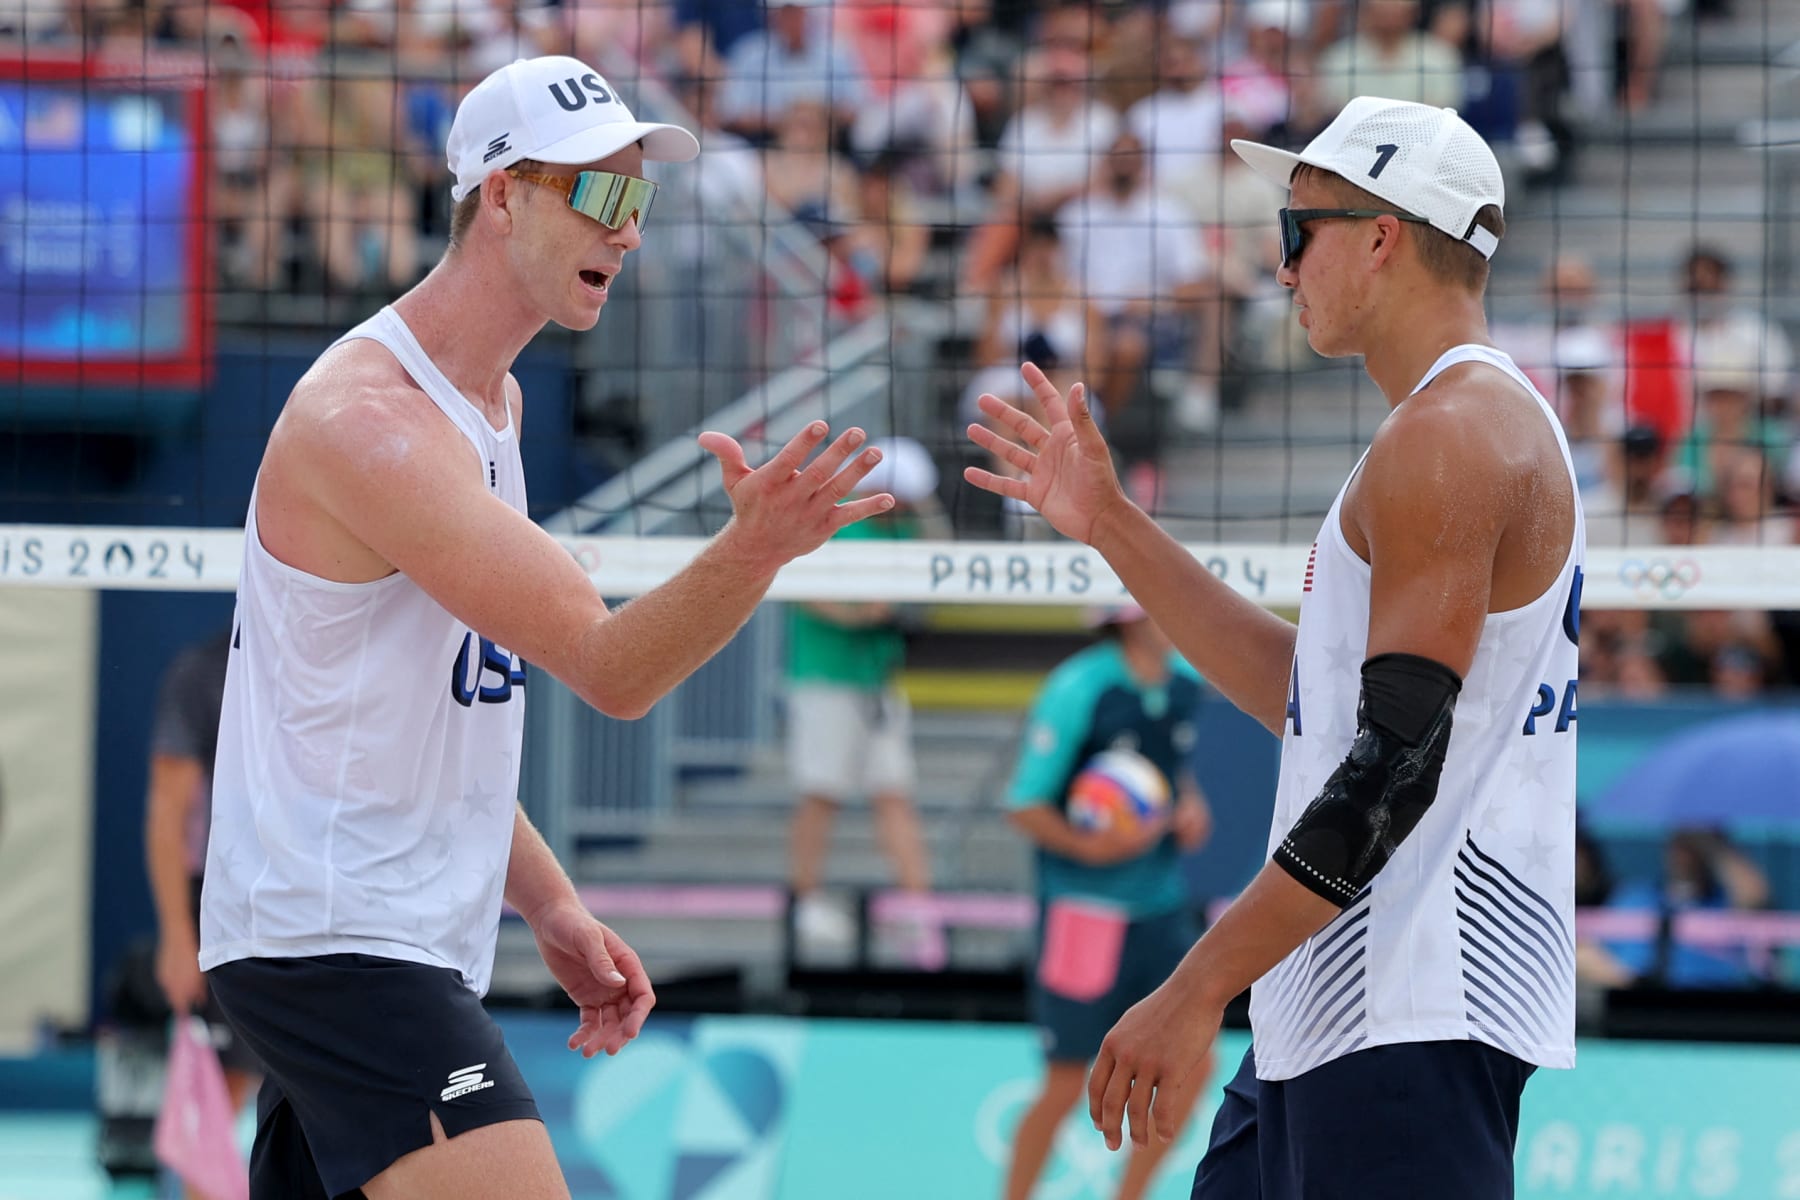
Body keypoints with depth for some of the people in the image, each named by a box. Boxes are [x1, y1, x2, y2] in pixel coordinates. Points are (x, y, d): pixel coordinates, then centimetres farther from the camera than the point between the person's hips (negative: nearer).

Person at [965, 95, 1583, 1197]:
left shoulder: (1450, 435, -14)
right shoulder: (1482, 421, 20)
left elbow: (1396, 762, -20)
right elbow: (1303, 691, 24)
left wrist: (1197, 991, -20)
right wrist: (1112, 526, 22)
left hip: (1414, 1015, -11)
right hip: (1344, 1003, 11)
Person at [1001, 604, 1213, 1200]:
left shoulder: (1187, 683, 3)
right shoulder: (1078, 689, -16)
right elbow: (1024, 805, -12)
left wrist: (1191, 805, 3)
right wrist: (1088, 846, -26)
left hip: (1161, 906, 6)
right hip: (1083, 904, -6)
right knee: (1066, 1086, 0)